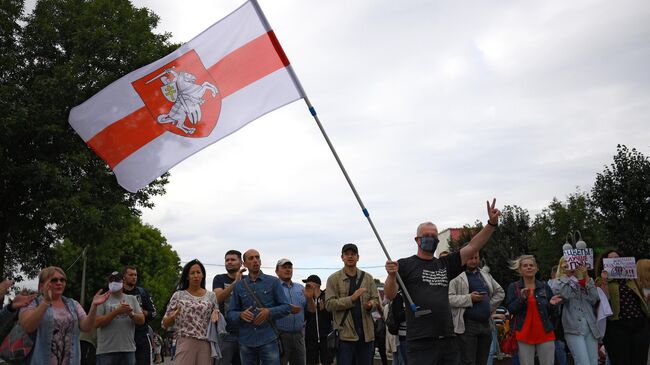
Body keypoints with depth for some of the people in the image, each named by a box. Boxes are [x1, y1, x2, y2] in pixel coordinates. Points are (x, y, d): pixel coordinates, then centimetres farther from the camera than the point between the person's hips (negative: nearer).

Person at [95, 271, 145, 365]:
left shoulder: (132, 299, 13)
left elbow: (142, 320, 5)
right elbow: (97, 323, -9)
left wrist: (131, 314, -15)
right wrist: (117, 312, -18)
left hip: (128, 350, 3)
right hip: (106, 351, -3)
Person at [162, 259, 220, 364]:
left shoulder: (211, 296, 10)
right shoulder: (178, 295, 6)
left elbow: (218, 318, 17)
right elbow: (165, 323, 8)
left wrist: (216, 314, -6)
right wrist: (172, 317, -15)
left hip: (206, 344, 2)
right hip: (185, 343, -2)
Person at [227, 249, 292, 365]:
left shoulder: (273, 282, 3)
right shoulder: (238, 286, 9)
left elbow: (286, 307, 1)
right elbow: (230, 313, 8)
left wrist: (269, 312, -16)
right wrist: (241, 315, -14)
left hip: (268, 340, -2)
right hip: (245, 341, 2)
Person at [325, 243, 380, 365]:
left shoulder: (368, 278, 10)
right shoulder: (334, 279, -1)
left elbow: (376, 299, 10)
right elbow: (329, 304, -9)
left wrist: (370, 305, -14)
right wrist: (352, 298, -20)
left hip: (366, 333, 3)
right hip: (345, 334, -3)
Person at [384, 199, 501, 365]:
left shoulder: (445, 264, 17)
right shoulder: (405, 264, 2)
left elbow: (472, 247, 11)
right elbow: (390, 295, -6)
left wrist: (492, 223, 1)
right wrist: (391, 276, -26)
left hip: (448, 340, 5)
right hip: (420, 341, -5)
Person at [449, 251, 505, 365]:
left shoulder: (486, 276, 17)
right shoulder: (457, 277, -5)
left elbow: (500, 292, 25)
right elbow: (448, 298, -14)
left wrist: (490, 307, 11)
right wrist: (469, 298, -20)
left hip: (486, 324, 7)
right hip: (467, 325, -6)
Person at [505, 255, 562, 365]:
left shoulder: (544, 286, 9)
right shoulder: (513, 287, 3)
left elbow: (551, 312, 14)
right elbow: (511, 309, -6)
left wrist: (552, 303, -7)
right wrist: (522, 298, -20)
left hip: (545, 334, 2)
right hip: (524, 334, -2)